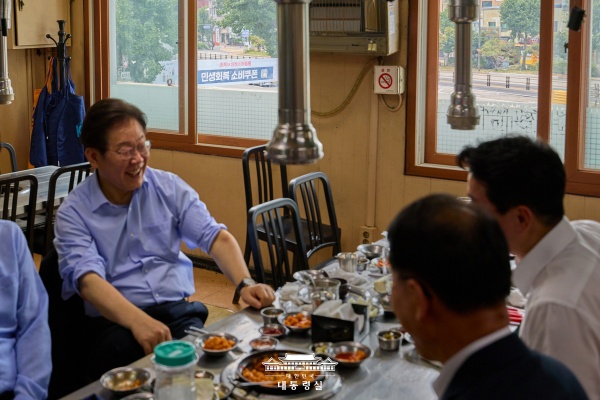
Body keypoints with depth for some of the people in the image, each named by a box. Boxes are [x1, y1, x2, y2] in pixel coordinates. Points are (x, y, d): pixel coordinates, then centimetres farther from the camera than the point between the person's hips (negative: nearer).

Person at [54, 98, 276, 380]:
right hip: (116, 320, -3)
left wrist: (245, 283, -17)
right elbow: (88, 279, -17)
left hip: (178, 311, 3)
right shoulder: (73, 213, -2)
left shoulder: (169, 187, 9)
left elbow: (215, 236, 4)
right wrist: (138, 321, -36)